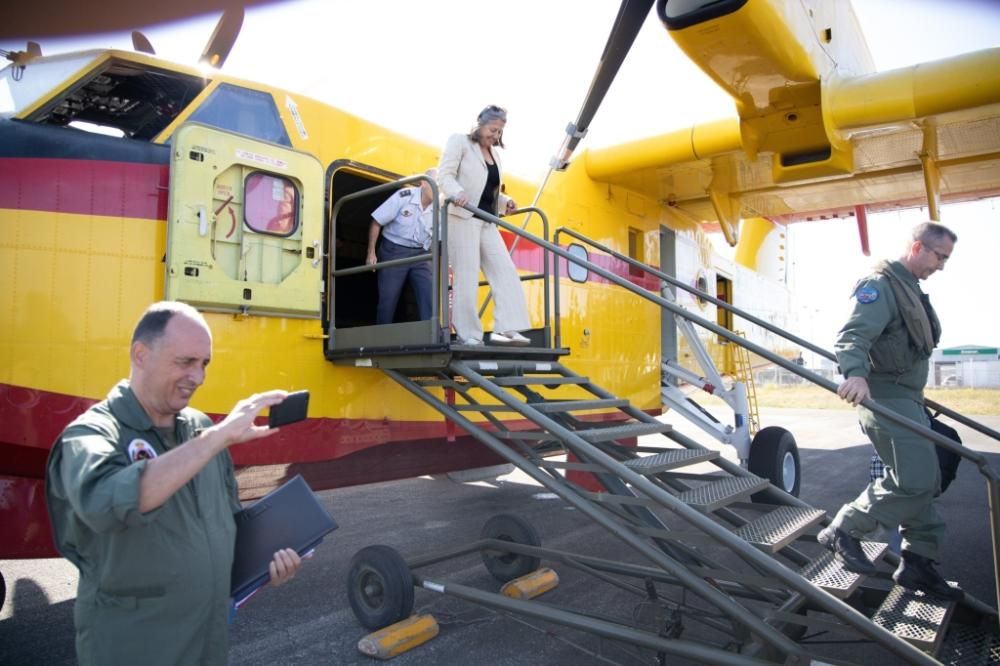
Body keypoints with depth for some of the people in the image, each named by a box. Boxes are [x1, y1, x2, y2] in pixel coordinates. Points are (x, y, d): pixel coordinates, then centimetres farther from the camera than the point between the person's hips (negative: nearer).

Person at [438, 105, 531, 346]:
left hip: (487, 221, 7)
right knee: (466, 275, -8)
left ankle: (507, 328, -8)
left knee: (505, 271, -5)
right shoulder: (459, 141, 4)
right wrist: (457, 192, -29)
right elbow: (444, 174, -8)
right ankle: (468, 334, -4)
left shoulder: (494, 154, 23)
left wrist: (505, 201, 7)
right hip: (462, 217, -7)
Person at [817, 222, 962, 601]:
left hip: (906, 397, 11)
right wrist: (855, 373, -45)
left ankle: (918, 563, 21)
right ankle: (844, 531, -1)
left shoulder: (910, 288, 20)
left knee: (923, 481, 12)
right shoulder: (881, 284, -12)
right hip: (884, 396, -10)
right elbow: (853, 334, -27)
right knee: (915, 479, -14)